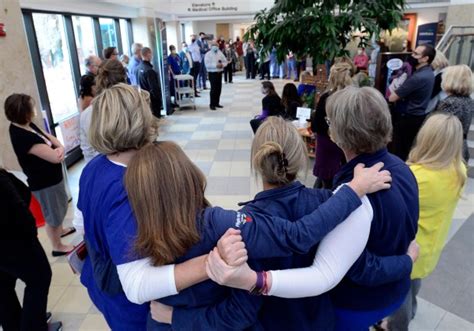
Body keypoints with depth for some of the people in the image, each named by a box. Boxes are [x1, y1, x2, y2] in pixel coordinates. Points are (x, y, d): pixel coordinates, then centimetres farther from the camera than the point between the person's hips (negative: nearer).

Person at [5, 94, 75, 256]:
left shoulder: (27, 126, -3)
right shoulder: (23, 137, -32)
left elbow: (50, 137, 1)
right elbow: (55, 157, -33)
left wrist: (60, 148, -22)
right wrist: (59, 150, -9)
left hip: (51, 177, 9)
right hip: (44, 182, -9)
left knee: (60, 205, 29)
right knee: (53, 214, 11)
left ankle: (60, 230, 54)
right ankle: (57, 247, 32)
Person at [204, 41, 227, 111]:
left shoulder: (220, 53, 12)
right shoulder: (208, 54, -6)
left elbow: (225, 61, 13)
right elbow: (207, 64, -17)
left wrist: (222, 64, -9)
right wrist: (216, 65, -24)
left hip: (219, 73, 6)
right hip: (212, 73, -6)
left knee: (219, 88, 8)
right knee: (213, 89, -10)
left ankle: (217, 103, 20)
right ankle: (212, 104, -4)